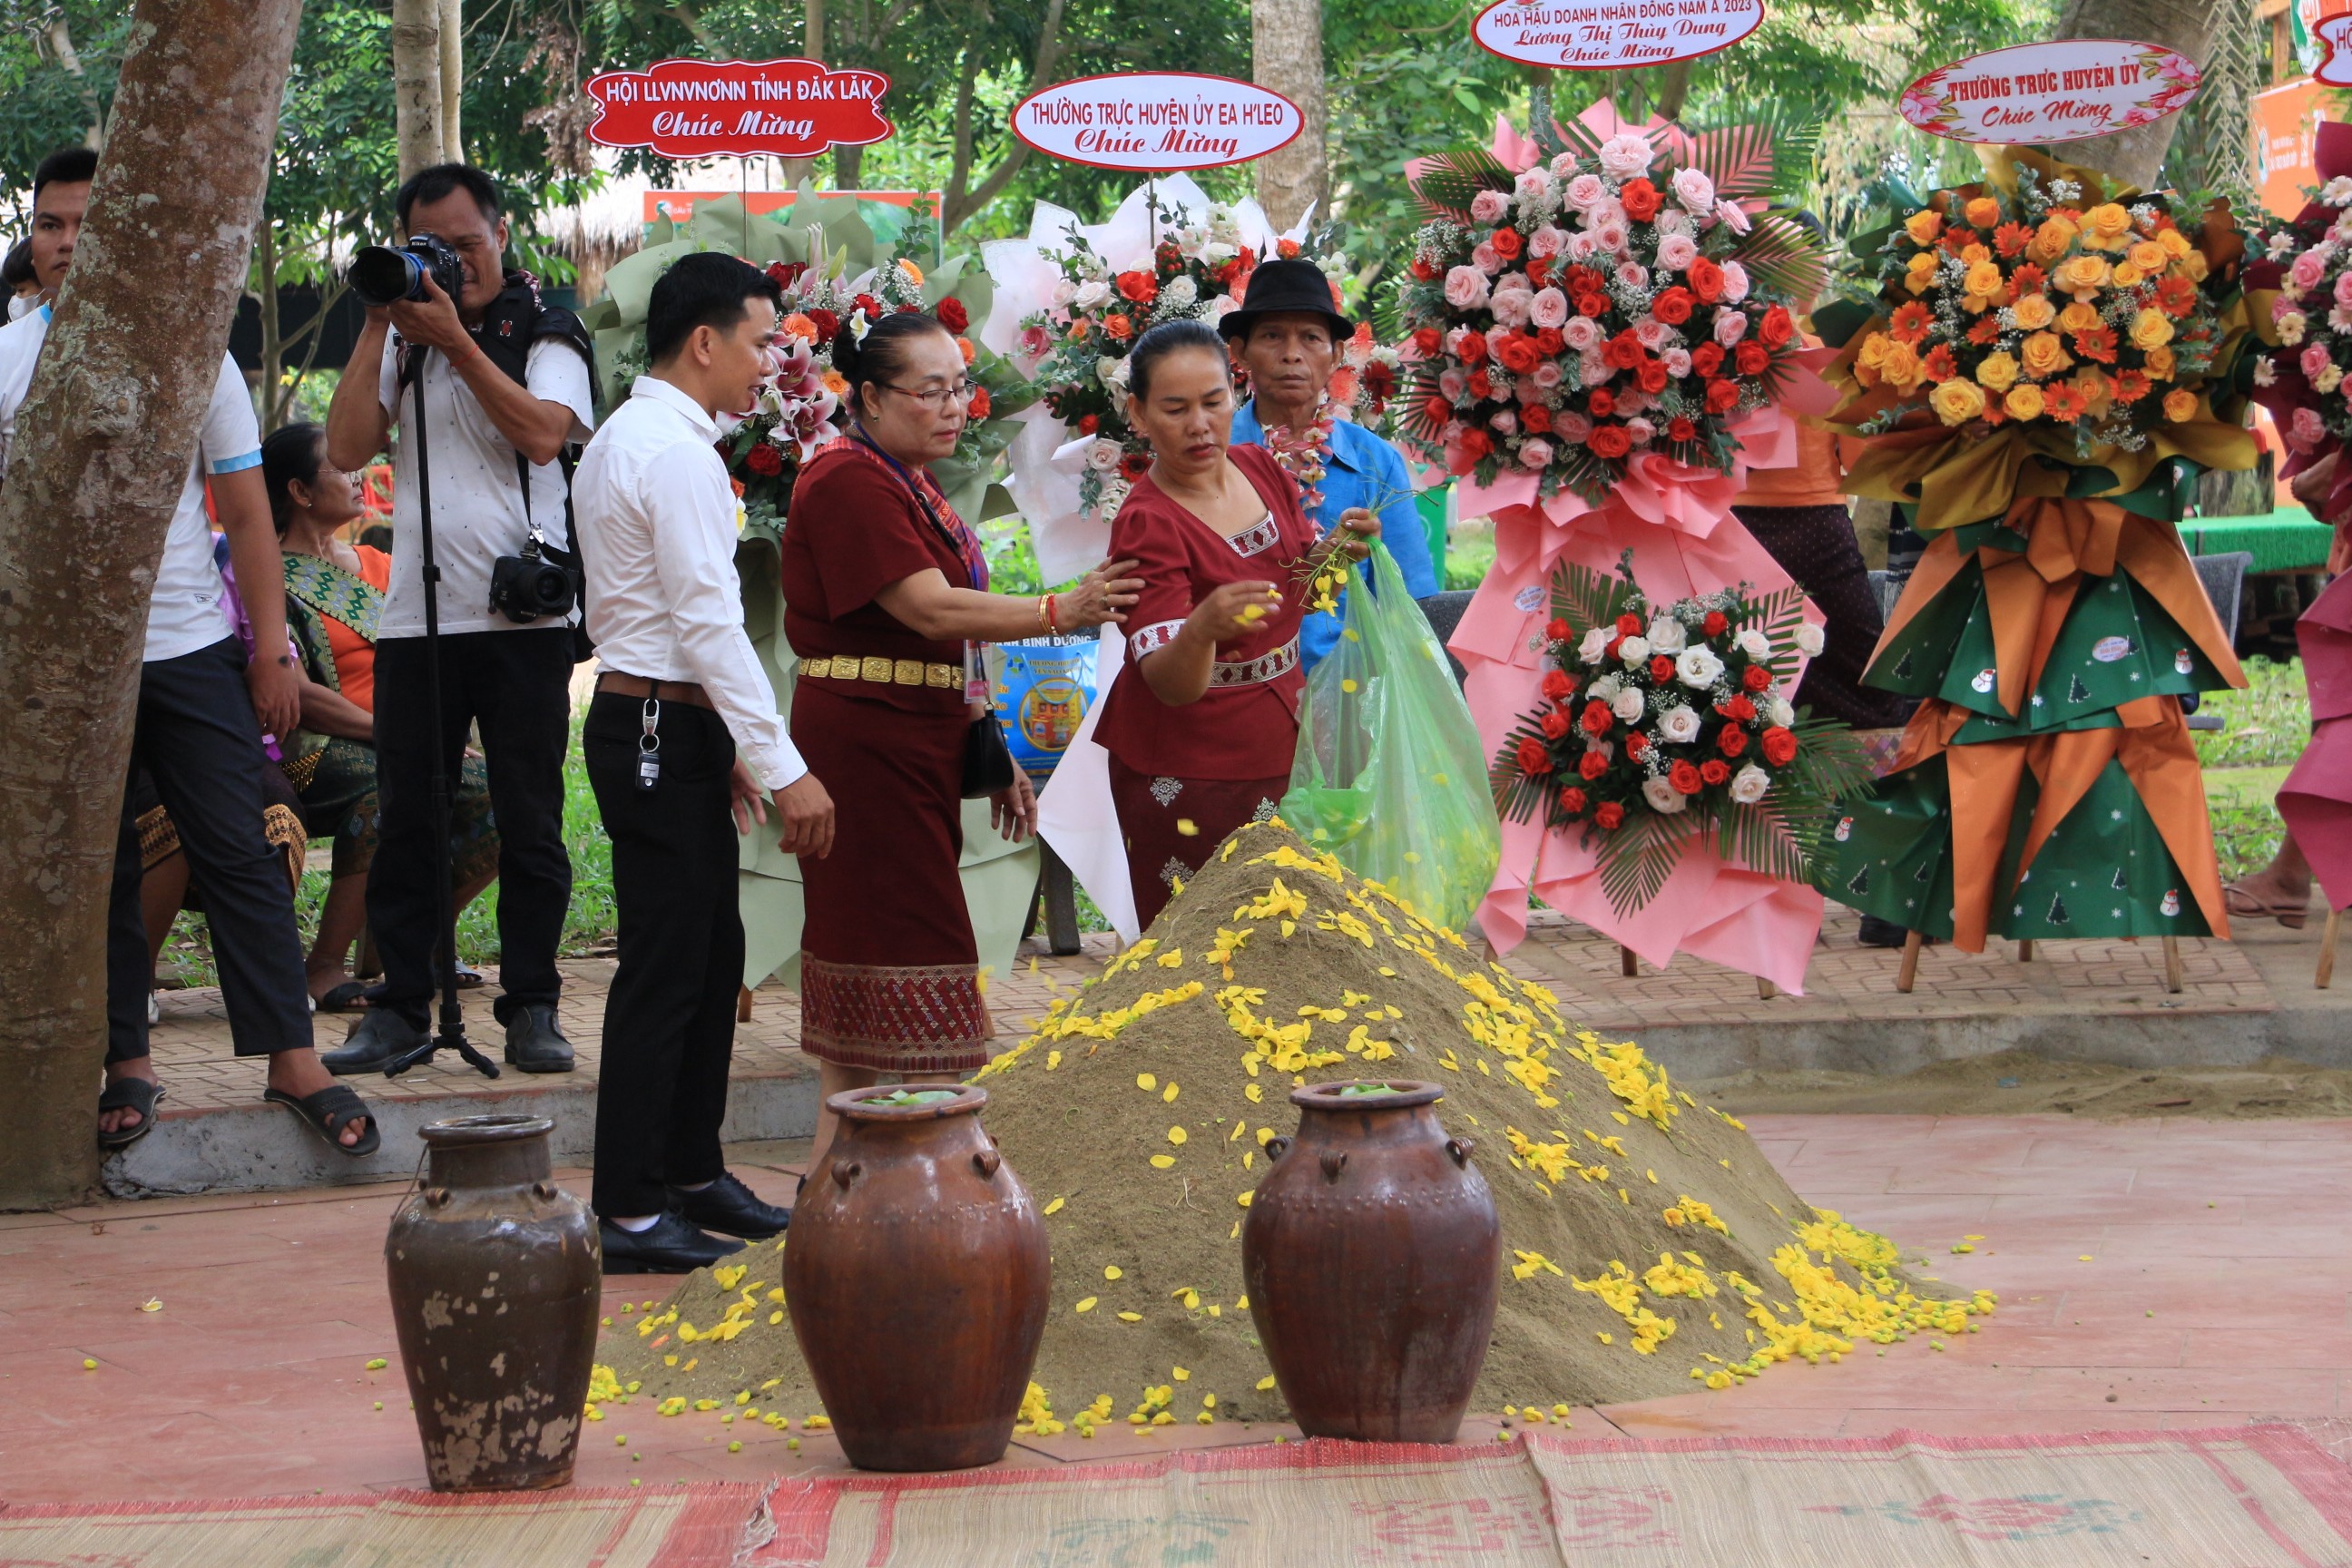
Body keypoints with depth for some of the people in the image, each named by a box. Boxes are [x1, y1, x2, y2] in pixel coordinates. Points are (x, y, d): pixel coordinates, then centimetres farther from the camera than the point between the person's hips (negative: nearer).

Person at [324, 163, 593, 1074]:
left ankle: (531, 1006, 7)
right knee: (406, 822, 5)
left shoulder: (546, 331, 3)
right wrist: (379, 327, -4)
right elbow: (347, 450, 0)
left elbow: (544, 432, -15)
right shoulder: (401, 339, 12)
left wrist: (455, 340, -15)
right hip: (416, 615, 3)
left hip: (523, 616, -3)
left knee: (529, 822, 1)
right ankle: (400, 1005, 11)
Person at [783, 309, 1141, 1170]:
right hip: (865, 747, -10)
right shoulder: (848, 483, -14)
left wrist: (992, 758, 22)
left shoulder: (911, 484, 18)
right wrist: (1061, 612, -30)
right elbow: (930, 611, -23)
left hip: (919, 745, 10)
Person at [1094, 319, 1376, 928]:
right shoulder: (1148, 525, -19)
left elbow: (1302, 596, 15)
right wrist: (1203, 628, -49)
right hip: (1187, 765, -6)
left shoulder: (1261, 469, 1)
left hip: (1279, 743, 6)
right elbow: (1170, 684, -27)